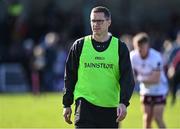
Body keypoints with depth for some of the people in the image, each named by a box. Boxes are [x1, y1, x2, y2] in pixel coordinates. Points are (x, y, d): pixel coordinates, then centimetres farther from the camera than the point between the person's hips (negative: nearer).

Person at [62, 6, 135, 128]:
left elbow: (127, 78, -3)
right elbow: (70, 76, 10)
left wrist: (123, 103, -17)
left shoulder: (120, 47, 3)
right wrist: (67, 104, 7)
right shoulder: (79, 45, 5)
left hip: (110, 108, 1)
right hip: (85, 104, -1)